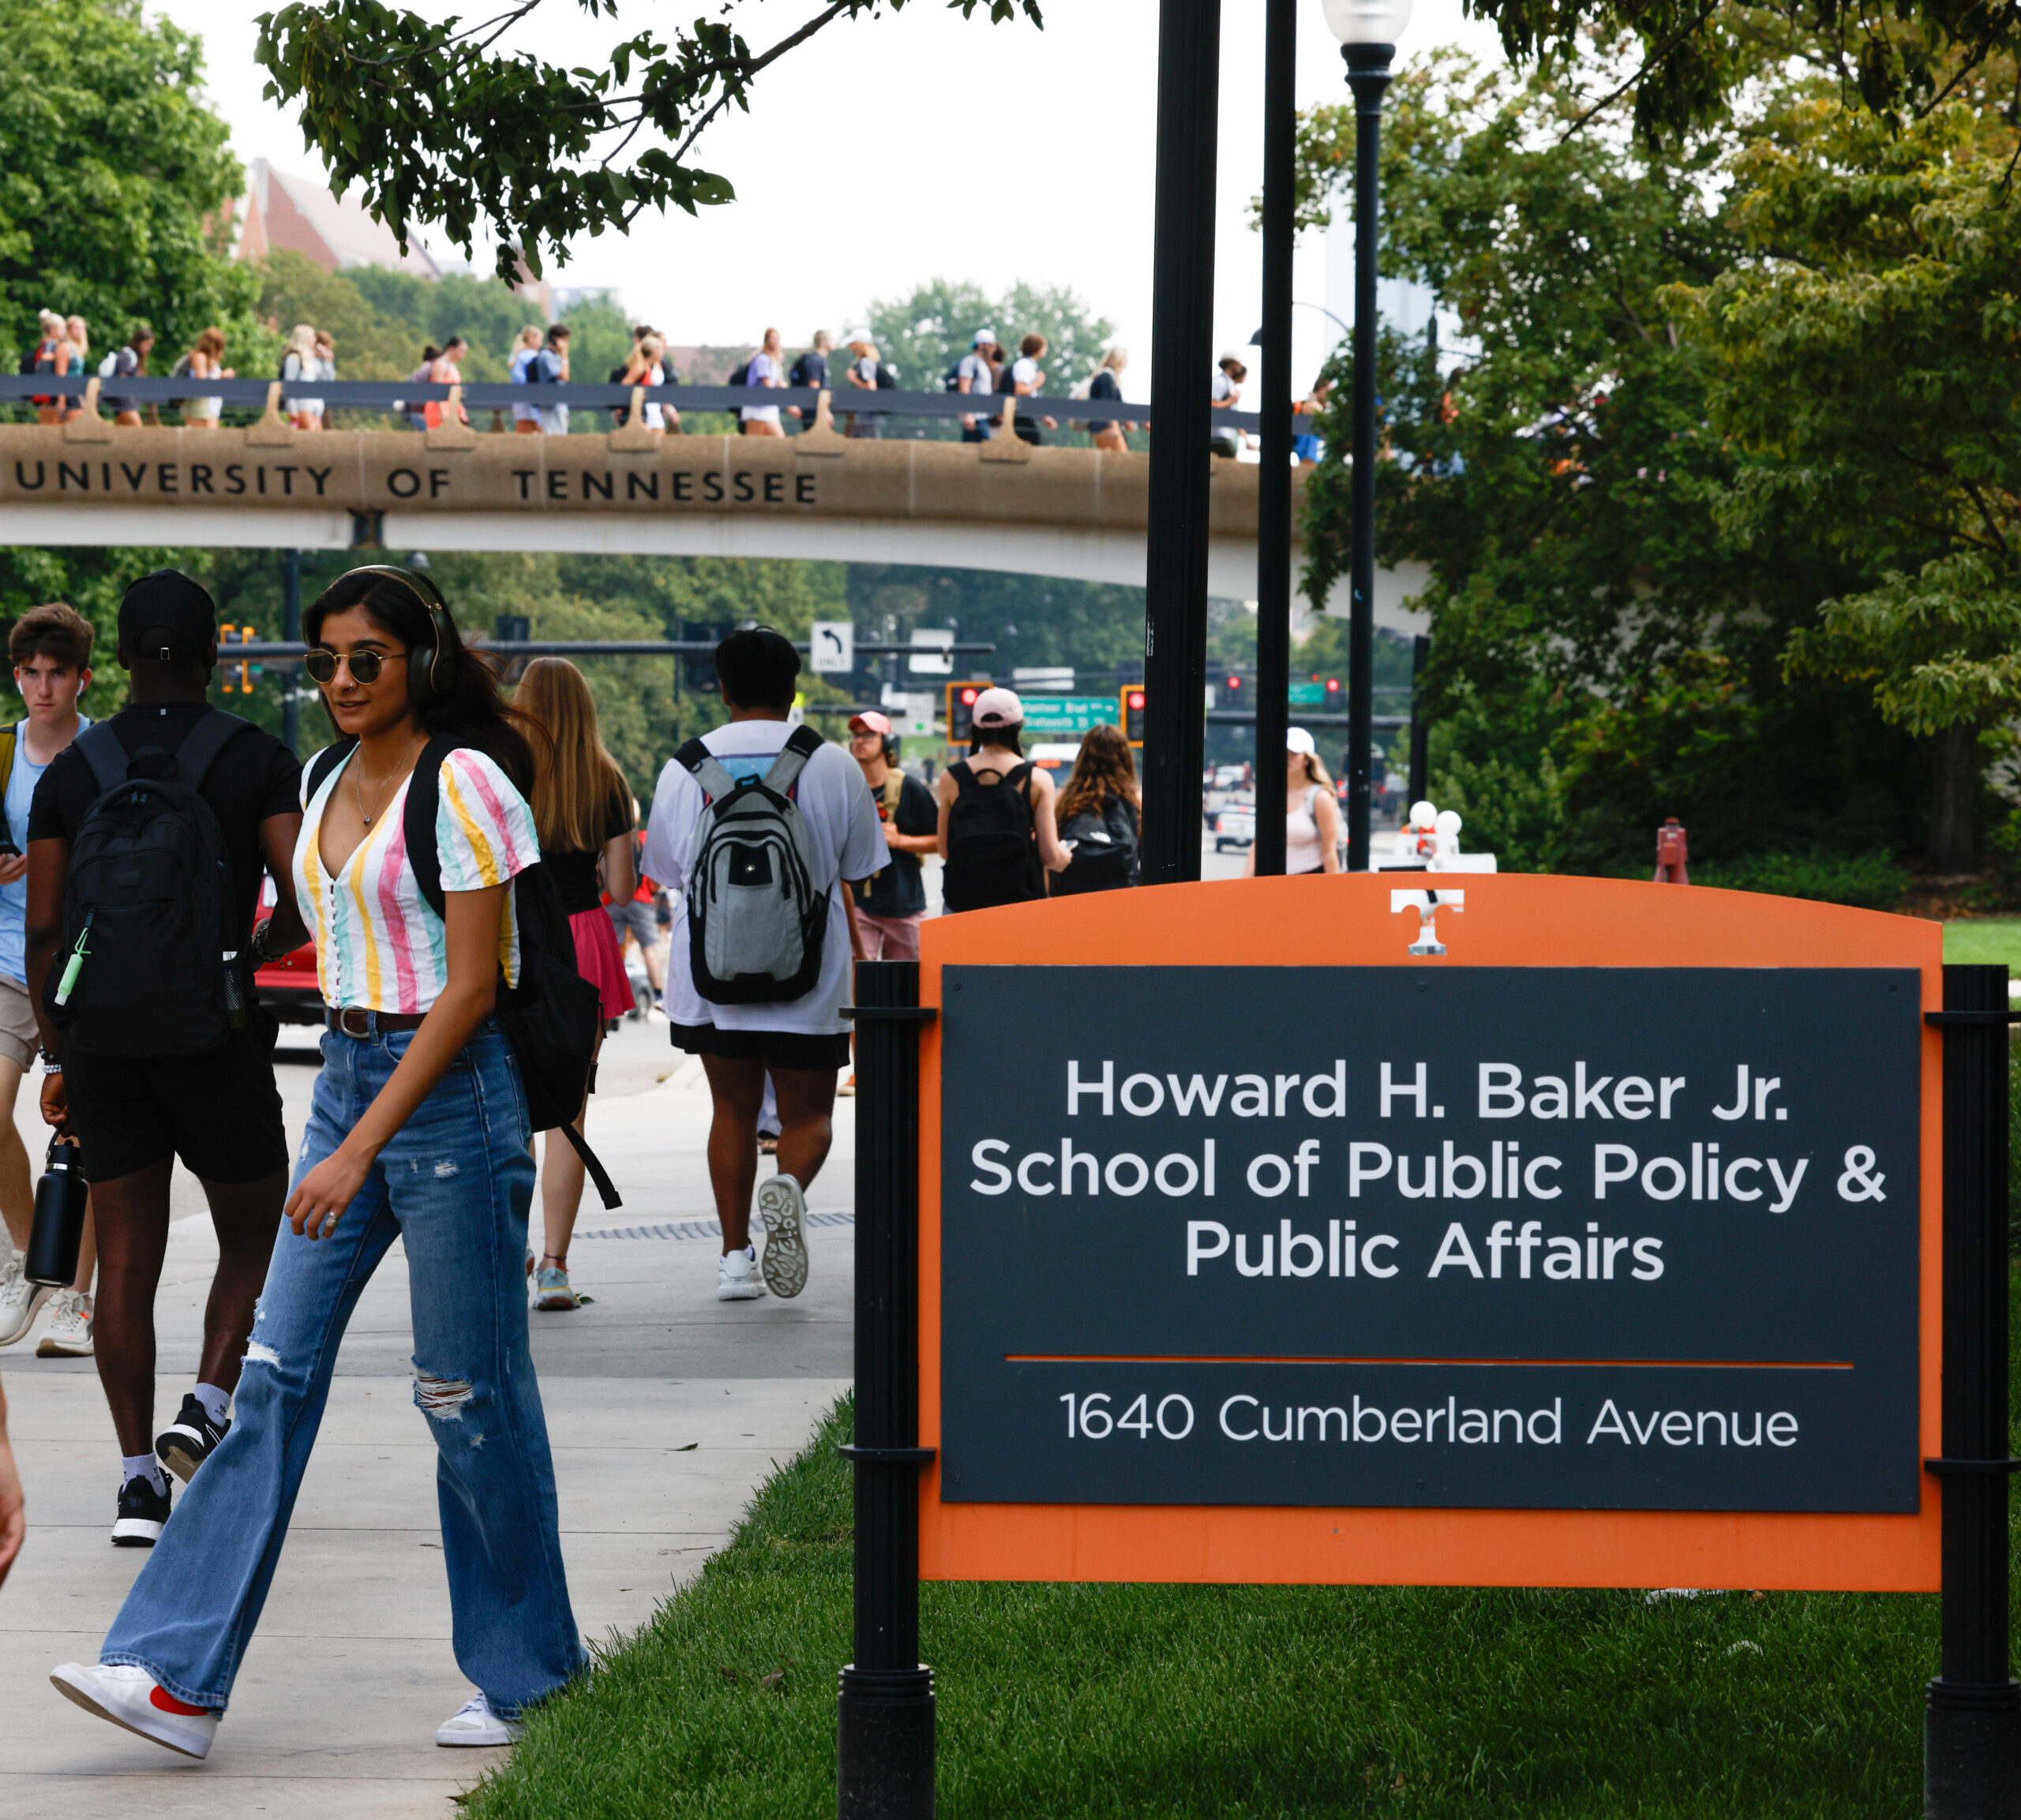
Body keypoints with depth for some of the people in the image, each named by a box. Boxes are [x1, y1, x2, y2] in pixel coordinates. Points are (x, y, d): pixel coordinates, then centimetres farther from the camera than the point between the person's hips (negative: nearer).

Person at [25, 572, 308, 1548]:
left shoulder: (70, 771, 4)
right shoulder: (260, 761, -3)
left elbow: (43, 932, 3)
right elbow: (310, 906, -11)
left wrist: (56, 1058, 12)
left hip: (102, 1037, 2)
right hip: (216, 1032, -2)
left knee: (126, 1261, 5)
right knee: (253, 1236, 15)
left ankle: (138, 1478, 1)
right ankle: (208, 1405, -7)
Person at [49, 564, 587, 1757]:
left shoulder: (462, 785, -12)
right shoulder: (333, 785, 12)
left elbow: (470, 988, -17)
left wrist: (361, 1148, -20)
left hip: (451, 1087, -8)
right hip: (348, 1075, 8)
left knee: (469, 1391, 0)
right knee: (278, 1371, 0)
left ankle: (525, 1672, 16)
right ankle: (181, 1679, -4)